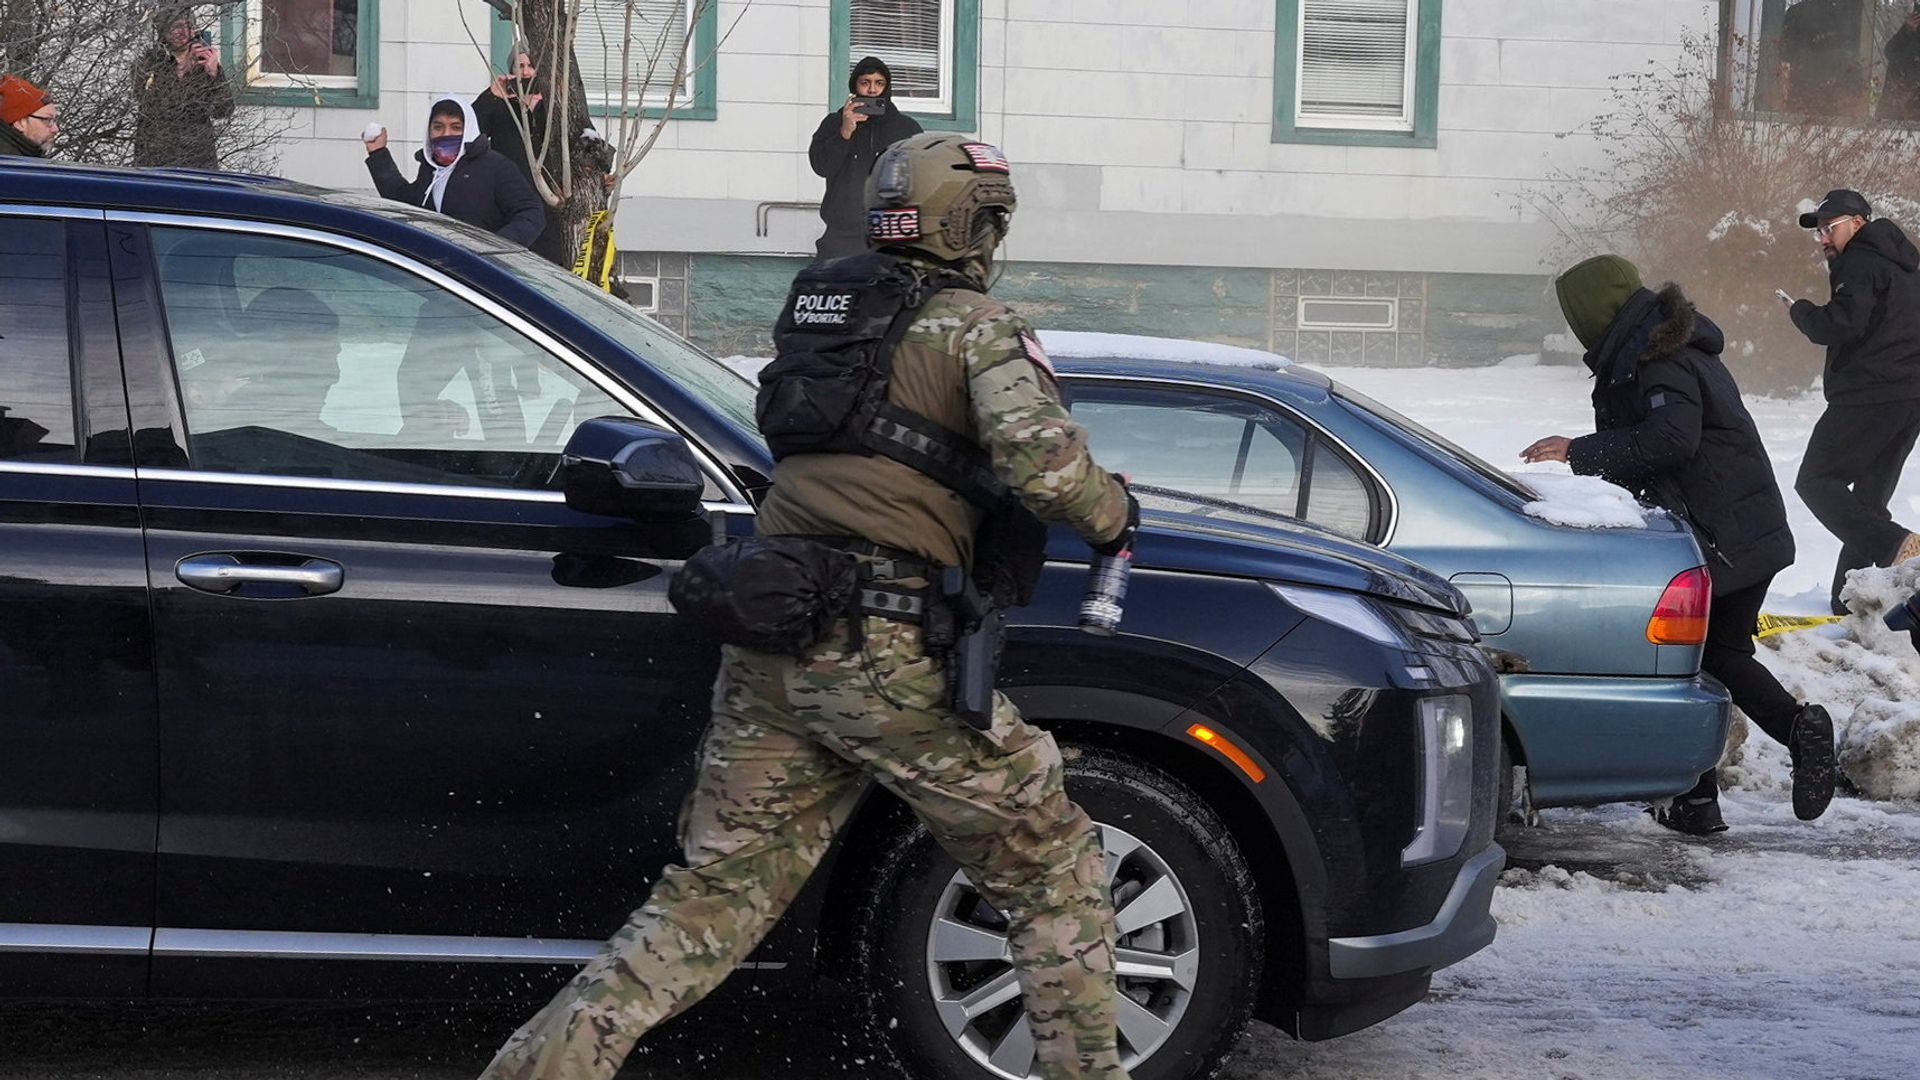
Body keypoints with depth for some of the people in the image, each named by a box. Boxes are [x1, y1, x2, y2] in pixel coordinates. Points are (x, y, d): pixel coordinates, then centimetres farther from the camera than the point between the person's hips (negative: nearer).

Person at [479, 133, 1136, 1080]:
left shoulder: (813, 305, 17)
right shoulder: (978, 326, -2)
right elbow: (1045, 467, -15)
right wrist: (1112, 515, 4)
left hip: (766, 645, 6)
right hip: (884, 649, -6)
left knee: (719, 889, 13)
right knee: (1053, 869, 11)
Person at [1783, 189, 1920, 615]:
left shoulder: (1859, 263, -8)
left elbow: (1842, 323, -21)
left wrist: (1801, 310, -4)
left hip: (1869, 395, -9)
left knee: (1817, 481, -4)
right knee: (1869, 498, 12)